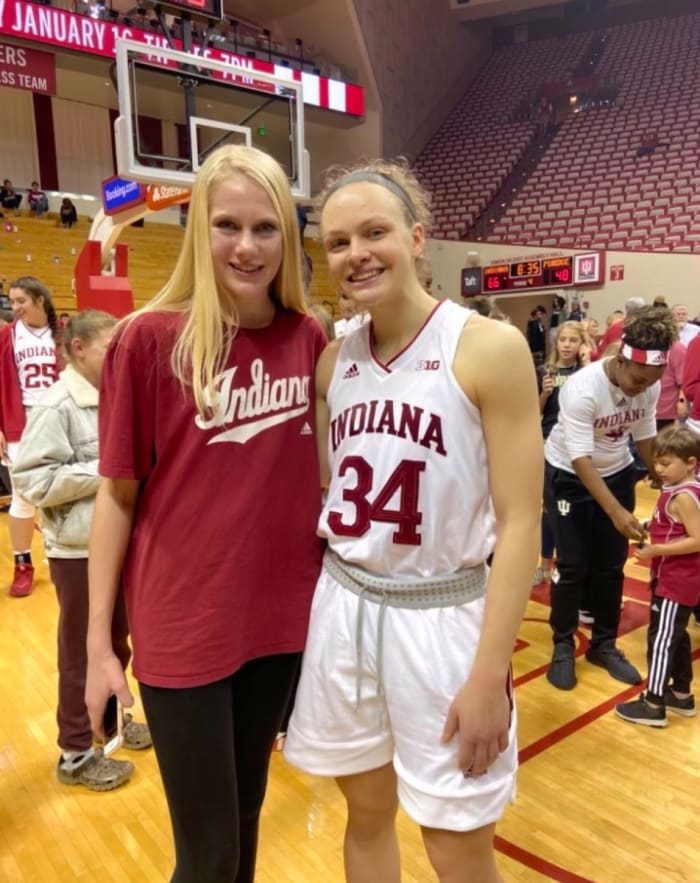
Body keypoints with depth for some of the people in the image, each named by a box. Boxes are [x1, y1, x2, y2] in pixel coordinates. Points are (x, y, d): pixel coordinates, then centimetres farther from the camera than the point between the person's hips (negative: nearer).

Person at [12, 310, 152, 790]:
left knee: (118, 641, 21)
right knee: (82, 651, 9)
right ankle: (76, 754, 27)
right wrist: (104, 472, -24)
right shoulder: (57, 406, -17)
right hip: (79, 549, -6)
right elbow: (33, 480, -21)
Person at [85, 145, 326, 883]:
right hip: (181, 628, -3)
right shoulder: (148, 339, -11)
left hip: (281, 616, 4)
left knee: (247, 810, 22)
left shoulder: (309, 340, -1)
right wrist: (99, 641, -4)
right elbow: (116, 494, -7)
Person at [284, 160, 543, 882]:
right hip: (343, 607, 5)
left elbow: (519, 523, -13)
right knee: (367, 814, 22)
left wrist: (489, 673, -15)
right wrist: (302, 609, 9)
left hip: (441, 615, -4)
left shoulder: (490, 348, -12)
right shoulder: (334, 361, 3)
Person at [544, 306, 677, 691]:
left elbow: (645, 438, 3)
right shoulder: (582, 389, -31)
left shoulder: (649, 387, -13)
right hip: (568, 475, -5)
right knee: (573, 565, -3)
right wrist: (616, 512, -36)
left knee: (611, 566, 7)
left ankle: (604, 644, 22)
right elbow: (580, 459, -31)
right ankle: (563, 646, 14)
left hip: (618, 472, 5)